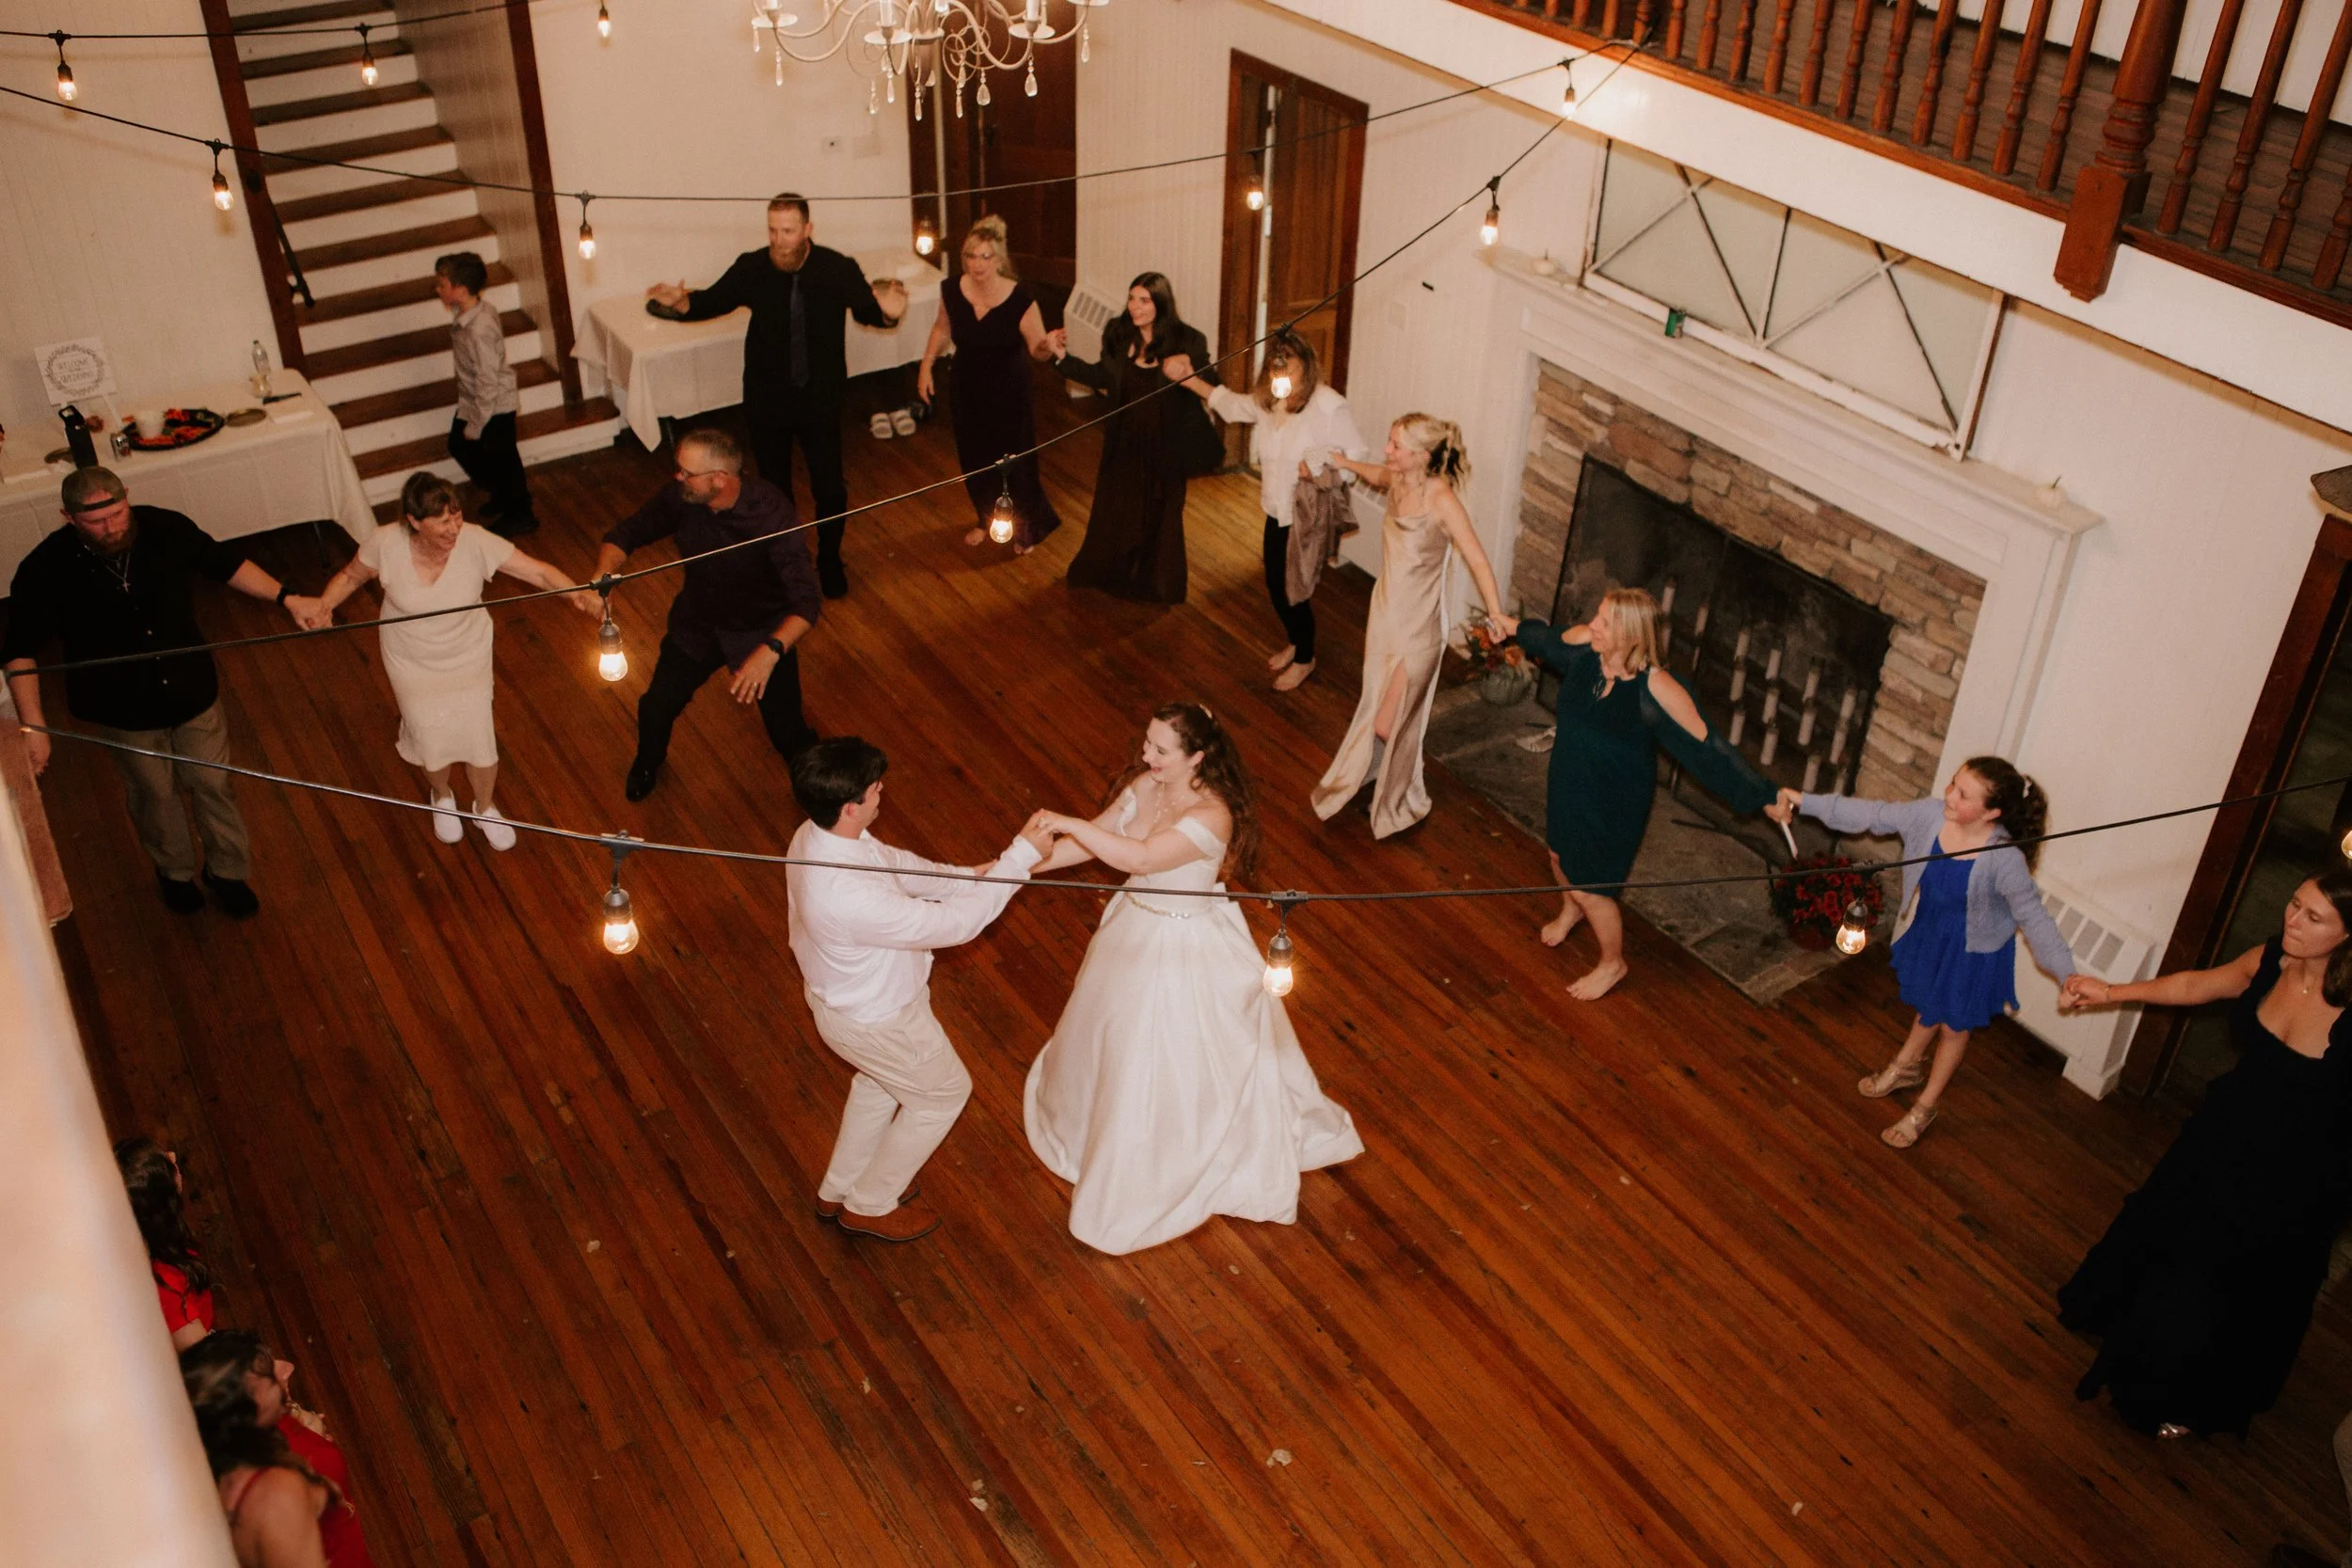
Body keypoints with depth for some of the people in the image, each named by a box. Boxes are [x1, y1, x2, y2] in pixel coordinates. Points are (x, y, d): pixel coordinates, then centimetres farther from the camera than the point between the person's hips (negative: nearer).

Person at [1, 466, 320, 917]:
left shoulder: (167, 529, -20)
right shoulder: (45, 570, -25)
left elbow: (225, 563, -2)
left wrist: (287, 598, -9)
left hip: (193, 692, 1)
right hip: (122, 711, -1)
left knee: (213, 783, 16)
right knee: (154, 795, 22)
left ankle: (227, 870, 41)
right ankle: (175, 871, 49)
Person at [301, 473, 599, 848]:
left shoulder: (475, 542, -30)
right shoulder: (385, 544, -26)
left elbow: (539, 571, -31)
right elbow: (350, 576, -6)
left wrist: (579, 593, -49)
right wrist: (323, 606, -25)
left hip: (467, 658, 0)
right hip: (413, 663, 0)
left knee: (480, 739, 11)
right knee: (431, 743, 16)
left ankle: (485, 807, 45)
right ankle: (442, 796, 54)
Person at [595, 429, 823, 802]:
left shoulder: (771, 514, -34)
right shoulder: (680, 498, -20)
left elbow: (805, 602, -37)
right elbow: (624, 534, -4)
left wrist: (771, 651, -54)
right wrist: (602, 578, -25)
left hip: (762, 631, -3)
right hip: (697, 622, 4)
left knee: (787, 732, -6)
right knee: (656, 707, 0)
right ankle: (647, 764, 37)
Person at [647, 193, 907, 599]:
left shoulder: (838, 269, -15)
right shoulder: (752, 267, -13)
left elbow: (867, 306, -3)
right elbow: (714, 301, 0)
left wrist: (888, 311, -28)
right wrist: (682, 302, -22)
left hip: (821, 399, -1)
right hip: (767, 399, 1)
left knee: (829, 488, 8)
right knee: (774, 487, 17)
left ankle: (829, 561, 33)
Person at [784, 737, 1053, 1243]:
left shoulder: (817, 835, -17)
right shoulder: (850, 898, -44)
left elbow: (894, 864, 2)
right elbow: (956, 922, -34)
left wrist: (967, 876, -3)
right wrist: (1020, 857, -27)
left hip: (840, 994, 8)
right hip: (875, 1020, -8)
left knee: (880, 1081, 35)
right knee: (944, 1092, 21)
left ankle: (839, 1189, 54)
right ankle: (870, 1205, 39)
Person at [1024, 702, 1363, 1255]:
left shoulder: (1211, 816, -34)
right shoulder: (1145, 784, -11)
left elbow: (1139, 858, -42)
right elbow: (1096, 839, -4)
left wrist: (1068, 824, -40)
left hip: (1187, 947, -7)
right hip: (1136, 927, 7)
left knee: (1178, 1061, 11)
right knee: (1120, 1031, 29)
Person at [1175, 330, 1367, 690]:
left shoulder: (1329, 405, -24)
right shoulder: (1269, 398, -1)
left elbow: (1355, 458, -19)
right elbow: (1234, 404, 19)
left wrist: (1318, 466, -31)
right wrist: (1191, 381, 17)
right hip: (1277, 511, 7)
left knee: (1292, 589, 4)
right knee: (1275, 584, 18)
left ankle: (1305, 658, 29)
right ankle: (1294, 642, 46)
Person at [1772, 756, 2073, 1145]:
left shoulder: (2005, 860, -36)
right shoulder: (1930, 814, -24)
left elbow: (2033, 916, -27)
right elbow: (1869, 814, -13)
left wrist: (2066, 974, -35)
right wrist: (1804, 802, -14)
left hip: (1973, 952, -4)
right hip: (1927, 934, 4)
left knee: (1953, 1025, 20)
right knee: (1928, 1007, 31)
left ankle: (1926, 1105, 43)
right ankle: (1906, 1066, 59)